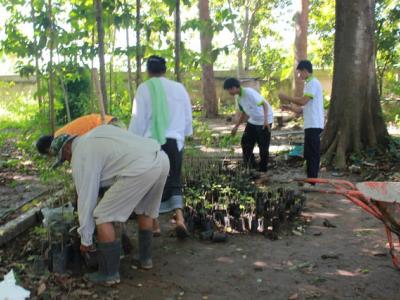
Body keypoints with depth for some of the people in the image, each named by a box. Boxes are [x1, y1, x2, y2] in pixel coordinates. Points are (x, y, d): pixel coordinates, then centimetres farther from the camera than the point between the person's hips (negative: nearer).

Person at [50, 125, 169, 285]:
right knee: (145, 210, 30)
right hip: (162, 159, 9)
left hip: (140, 170, -9)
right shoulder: (96, 132, 28)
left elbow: (86, 199, 7)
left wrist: (85, 239, 16)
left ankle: (109, 274, 13)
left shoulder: (80, 156, 6)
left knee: (102, 217, 5)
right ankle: (145, 257, 40)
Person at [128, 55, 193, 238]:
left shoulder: (144, 88, -6)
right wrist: (184, 134, 26)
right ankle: (179, 218, -6)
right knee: (174, 181, 13)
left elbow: (138, 119, -5)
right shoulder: (179, 87, 3)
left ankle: (154, 224, 18)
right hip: (174, 141, 3)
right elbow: (188, 116, 11)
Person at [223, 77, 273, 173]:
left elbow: (264, 104, -28)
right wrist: (236, 127, 14)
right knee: (245, 142, 8)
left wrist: (266, 120, -38)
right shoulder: (239, 98, 3)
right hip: (252, 121, 9)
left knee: (263, 147, -2)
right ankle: (249, 165, 22)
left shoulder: (249, 92, -24)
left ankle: (263, 169, 11)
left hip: (264, 121, -9)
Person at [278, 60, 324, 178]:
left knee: (312, 155, -8)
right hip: (311, 125, 10)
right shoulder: (310, 83, 21)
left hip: (314, 125, -10)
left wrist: (286, 97, -10)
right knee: (310, 155, 13)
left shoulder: (313, 83, -11)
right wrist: (290, 107, 12)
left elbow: (303, 101, -22)